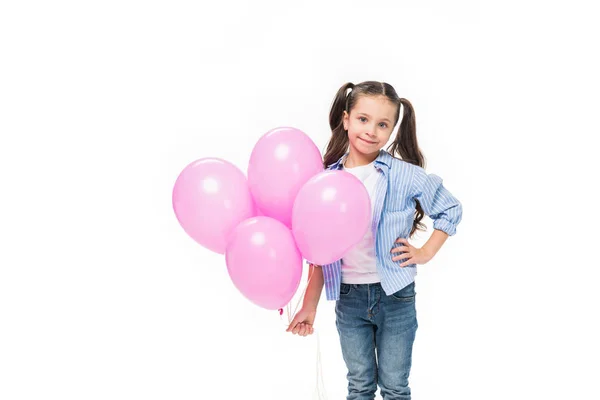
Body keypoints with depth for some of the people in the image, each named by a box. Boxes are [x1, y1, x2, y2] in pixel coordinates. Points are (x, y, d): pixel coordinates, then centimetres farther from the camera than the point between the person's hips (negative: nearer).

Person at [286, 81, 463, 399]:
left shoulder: (405, 175, -13)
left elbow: (451, 209, 1)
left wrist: (425, 253, -6)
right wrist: (310, 305, 2)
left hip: (395, 295, -2)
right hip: (348, 297, 2)